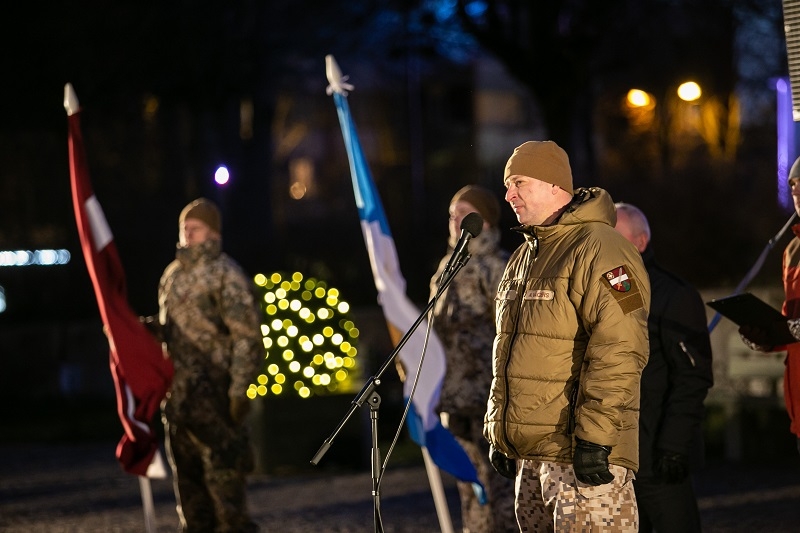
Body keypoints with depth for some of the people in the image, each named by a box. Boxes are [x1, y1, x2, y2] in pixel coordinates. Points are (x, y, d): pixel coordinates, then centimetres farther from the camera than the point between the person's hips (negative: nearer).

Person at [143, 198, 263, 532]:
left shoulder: (225, 274, -7)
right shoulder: (173, 274, 16)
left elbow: (247, 337, -11)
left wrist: (239, 389, -17)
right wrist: (152, 327, 4)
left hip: (212, 389, -8)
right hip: (177, 389, 8)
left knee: (222, 466, -7)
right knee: (186, 473, 12)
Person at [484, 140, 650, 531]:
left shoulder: (599, 250, -12)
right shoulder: (522, 259, 19)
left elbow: (617, 353, -21)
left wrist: (593, 437, -24)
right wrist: (498, 433, 22)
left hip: (582, 455, -9)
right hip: (528, 454, 9)